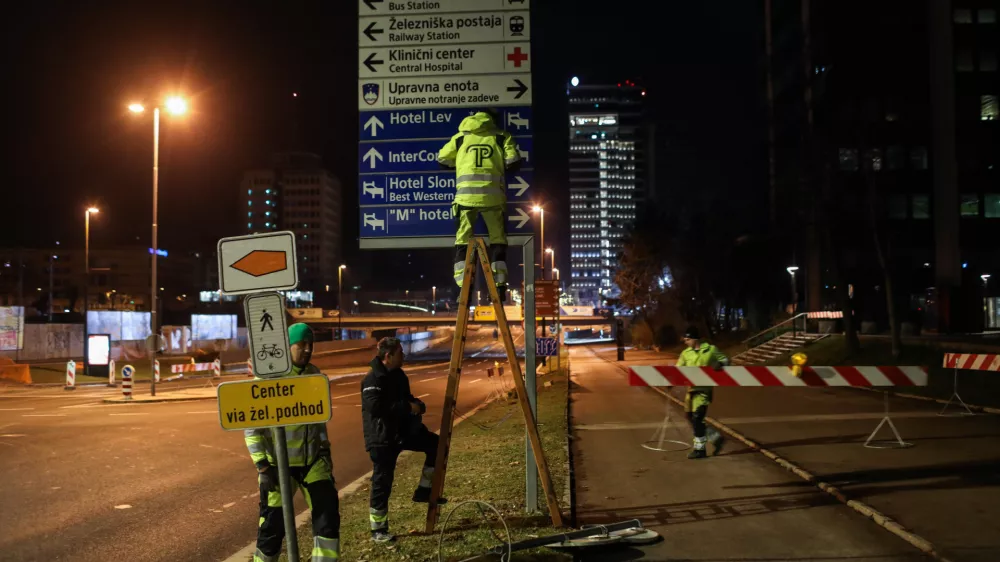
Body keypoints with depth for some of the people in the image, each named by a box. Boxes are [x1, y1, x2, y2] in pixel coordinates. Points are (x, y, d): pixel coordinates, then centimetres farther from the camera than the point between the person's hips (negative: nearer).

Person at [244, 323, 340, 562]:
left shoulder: (314, 374, 5)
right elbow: (251, 426, -13)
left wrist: (325, 449, 12)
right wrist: (263, 466, -17)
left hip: (313, 460, 5)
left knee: (328, 513, 2)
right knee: (273, 524, 3)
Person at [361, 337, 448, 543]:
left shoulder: (398, 375, 7)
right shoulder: (373, 379, -20)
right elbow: (375, 408, -30)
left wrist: (417, 404, -3)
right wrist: (408, 407, -25)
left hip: (402, 431, 9)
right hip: (381, 438, -8)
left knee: (435, 444, 9)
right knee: (382, 482, -3)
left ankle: (424, 489, 19)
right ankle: (377, 530, 9)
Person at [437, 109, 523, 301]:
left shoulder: (460, 137, 16)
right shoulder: (502, 136, 10)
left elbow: (442, 160, 21)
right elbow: (514, 163, 2)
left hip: (466, 195, 1)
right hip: (492, 194, -1)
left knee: (463, 242, 7)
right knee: (498, 240, 10)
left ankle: (463, 287, -4)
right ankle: (499, 286, 2)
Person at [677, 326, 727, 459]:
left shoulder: (711, 349, -4)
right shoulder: (686, 353, 6)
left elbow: (725, 360, 7)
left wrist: (720, 364, -16)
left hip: (704, 389, -6)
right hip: (692, 389, 6)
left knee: (697, 418, -11)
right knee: (691, 417, 8)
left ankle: (699, 449, 2)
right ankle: (717, 438, 24)